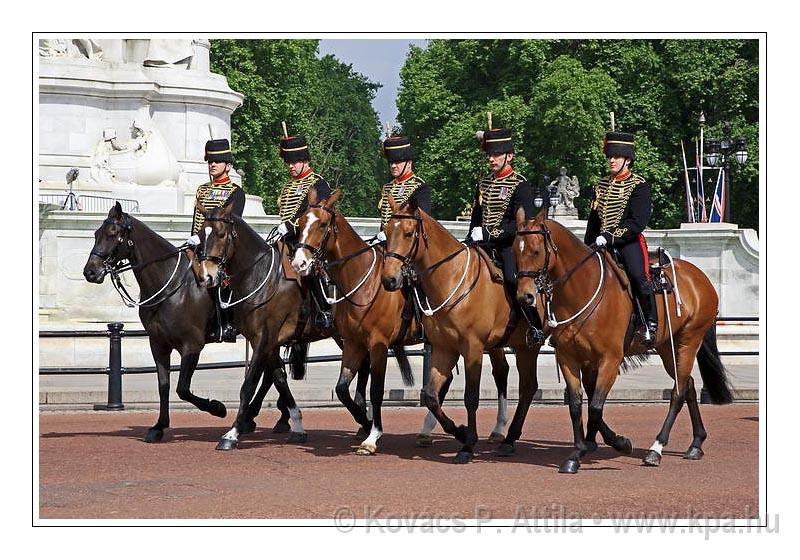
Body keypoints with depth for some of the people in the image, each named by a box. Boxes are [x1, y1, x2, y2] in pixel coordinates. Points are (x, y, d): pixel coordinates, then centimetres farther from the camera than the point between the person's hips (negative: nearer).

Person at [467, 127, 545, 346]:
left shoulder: (520, 185, -4)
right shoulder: (483, 184, 17)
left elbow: (521, 224, -14)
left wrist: (488, 233, -20)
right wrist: (470, 241, 8)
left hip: (509, 244, -7)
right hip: (484, 245, 7)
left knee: (513, 279, -27)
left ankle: (535, 328, -20)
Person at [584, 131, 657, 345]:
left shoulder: (639, 185, -2)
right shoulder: (601, 186, 18)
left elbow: (637, 222, -13)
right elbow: (593, 220, 20)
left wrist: (610, 236, -21)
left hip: (629, 241, -6)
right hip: (602, 244, 6)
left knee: (638, 276, -28)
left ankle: (651, 324, -19)